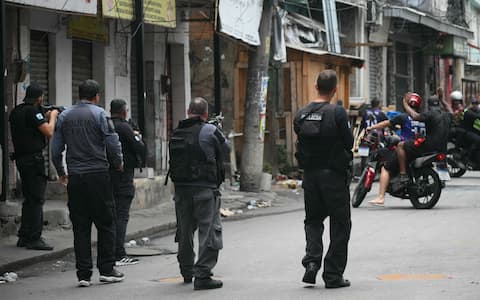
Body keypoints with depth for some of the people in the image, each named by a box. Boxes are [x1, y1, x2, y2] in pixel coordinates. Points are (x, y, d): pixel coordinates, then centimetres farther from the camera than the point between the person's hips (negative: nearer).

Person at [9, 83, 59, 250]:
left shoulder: (16, 112, 13)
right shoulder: (32, 111, -14)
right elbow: (49, 132, -16)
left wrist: (46, 117, 15)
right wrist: (52, 116, 0)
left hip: (21, 159, 9)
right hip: (33, 159, -9)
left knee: (29, 199, 16)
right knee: (36, 200, -6)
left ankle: (24, 237, 19)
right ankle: (34, 239, -8)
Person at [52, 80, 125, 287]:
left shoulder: (64, 116, 9)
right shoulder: (99, 114, -4)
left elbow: (56, 149, 9)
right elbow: (112, 143, -8)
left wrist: (61, 173, 22)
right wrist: (118, 163, 10)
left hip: (75, 177, 4)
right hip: (98, 174, -4)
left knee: (80, 227, 5)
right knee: (105, 223, 5)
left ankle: (83, 274, 3)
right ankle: (106, 269, 4)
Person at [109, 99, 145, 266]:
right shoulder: (124, 127, -13)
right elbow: (140, 148, -13)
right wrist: (138, 136, 8)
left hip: (106, 176, 7)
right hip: (123, 178, -7)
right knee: (121, 216, -7)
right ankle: (119, 255, -10)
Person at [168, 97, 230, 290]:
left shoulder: (176, 133, 7)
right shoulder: (210, 131, -8)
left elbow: (173, 161, 11)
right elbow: (226, 148, 7)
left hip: (181, 188, 6)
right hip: (204, 188, -6)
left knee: (185, 231, 17)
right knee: (209, 230, -3)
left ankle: (187, 271, 32)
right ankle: (202, 275, -10)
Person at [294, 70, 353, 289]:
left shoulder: (301, 115, 2)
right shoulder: (337, 113, -14)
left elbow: (300, 143, 7)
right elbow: (349, 143, -8)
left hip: (310, 174, 4)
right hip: (334, 174, -4)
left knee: (313, 220, 20)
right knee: (340, 225, 7)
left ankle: (312, 260, -2)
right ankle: (333, 275, 6)